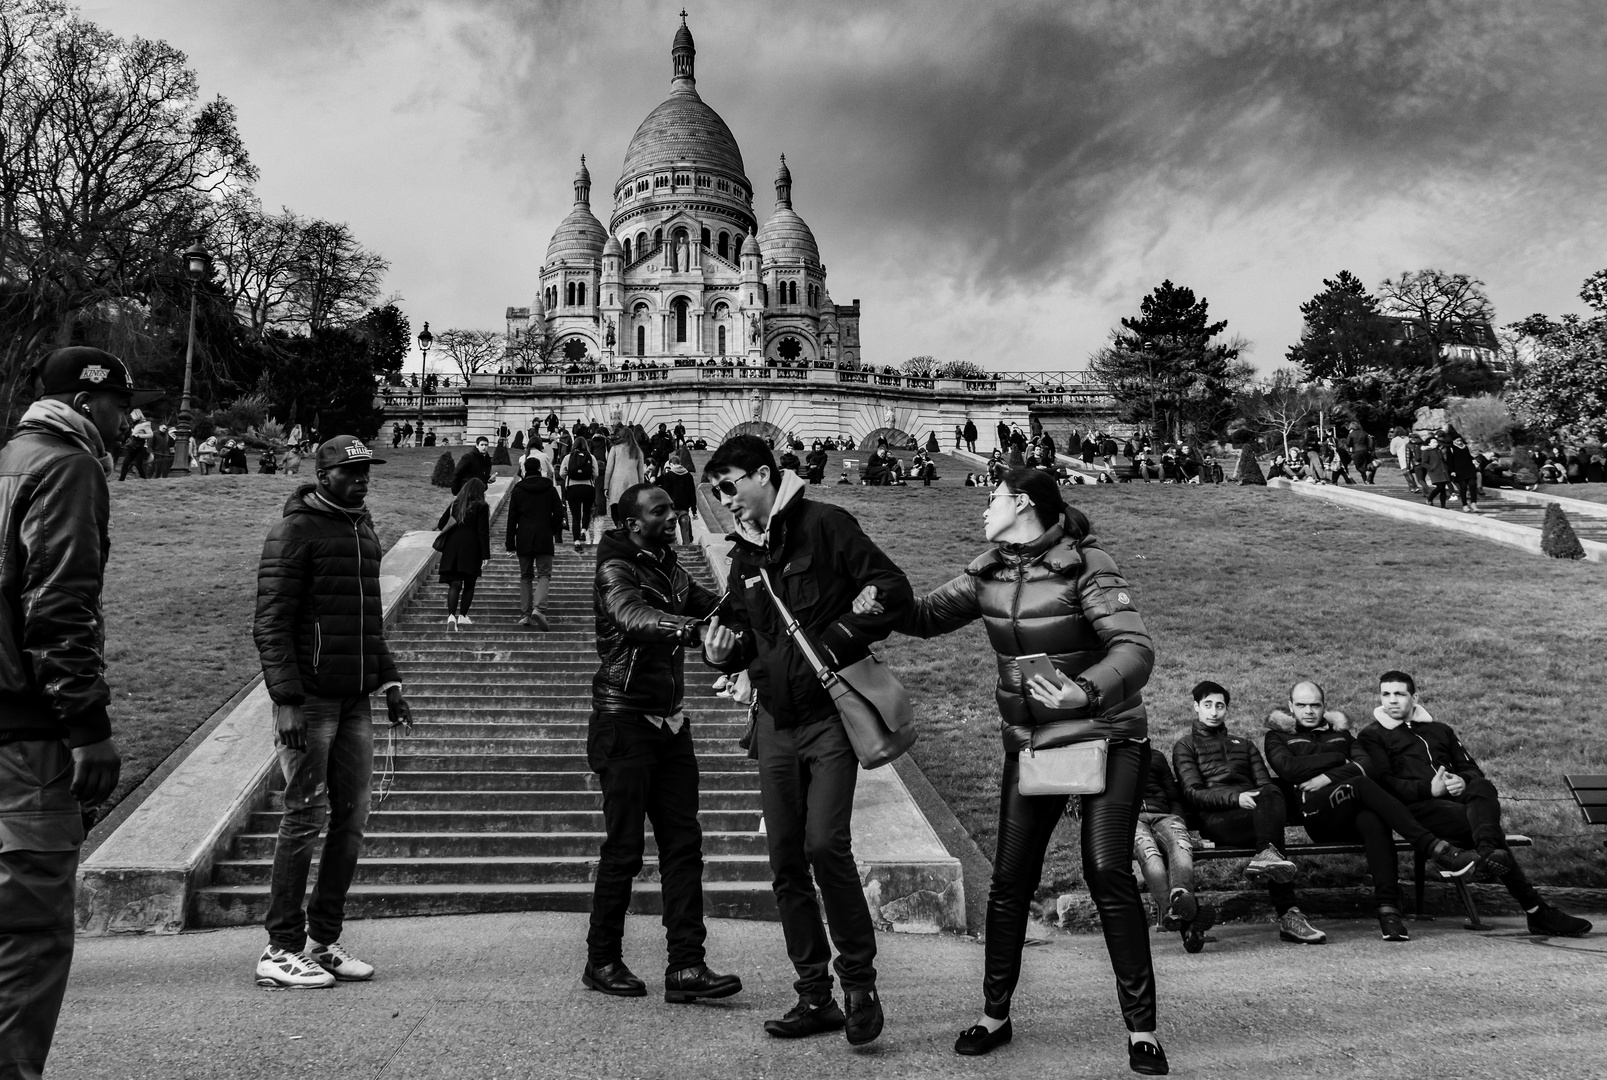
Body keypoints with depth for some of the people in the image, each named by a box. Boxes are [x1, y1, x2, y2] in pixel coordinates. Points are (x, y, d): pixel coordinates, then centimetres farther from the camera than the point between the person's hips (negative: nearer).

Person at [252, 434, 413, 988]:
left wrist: (388, 681, 17)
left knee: (351, 818, 8)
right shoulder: (295, 530, -7)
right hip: (310, 699, -7)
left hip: (355, 699, 7)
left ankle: (324, 941, 18)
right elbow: (270, 623, -12)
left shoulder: (363, 529, 17)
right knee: (305, 817, -3)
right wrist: (286, 699, -20)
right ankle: (281, 951, 7)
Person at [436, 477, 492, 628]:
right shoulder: (481, 507, -3)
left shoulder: (455, 504, 10)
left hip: (452, 548, 3)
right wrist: (485, 554, -6)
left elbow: (441, 525, 12)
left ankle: (451, 615, -15)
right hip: (471, 549, -3)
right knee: (469, 584, 11)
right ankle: (462, 616, 14)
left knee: (454, 584, -1)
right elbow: (483, 532, -7)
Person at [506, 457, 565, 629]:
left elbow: (512, 518, 2)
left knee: (526, 576, 11)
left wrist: (510, 542, 6)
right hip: (544, 538, -1)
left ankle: (525, 614, 7)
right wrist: (556, 531, 19)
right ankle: (539, 608, -24)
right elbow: (559, 513, 3)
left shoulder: (517, 490, 3)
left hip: (524, 539, 1)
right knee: (544, 575, -1)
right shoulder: (550, 489, 2)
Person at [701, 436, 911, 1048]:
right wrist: (723, 649, -1)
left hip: (830, 713, -7)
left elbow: (894, 591, -12)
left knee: (826, 846, -16)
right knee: (785, 861, 7)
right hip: (774, 721, 7)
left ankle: (860, 982, 4)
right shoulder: (743, 555, 14)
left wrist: (836, 641, -17)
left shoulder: (824, 525, -7)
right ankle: (815, 997, 19)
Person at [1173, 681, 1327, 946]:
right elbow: (1192, 793, 4)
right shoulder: (1185, 746, 20)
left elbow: (1265, 784, 18)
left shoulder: (1244, 745, 33)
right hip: (1216, 818, -4)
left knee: (1270, 795, -31)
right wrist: (1235, 798, -13)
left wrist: (1259, 798, -8)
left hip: (1253, 809, 4)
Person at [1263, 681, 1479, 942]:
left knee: (1373, 820, -36)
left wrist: (1328, 777, -5)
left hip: (1351, 817, 3)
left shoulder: (1340, 732, 30)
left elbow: (1368, 765, 11)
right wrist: (1336, 757, 2)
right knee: (1362, 785, -33)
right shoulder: (1278, 736, 20)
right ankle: (1434, 848, -39)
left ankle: (1388, 908, -45)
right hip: (1316, 815, -3)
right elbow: (1289, 768, -2)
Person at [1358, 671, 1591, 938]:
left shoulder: (1440, 730, 32)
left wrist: (1463, 781, -4)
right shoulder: (1371, 736, 15)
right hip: (1416, 808, -4)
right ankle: (1535, 909, -36)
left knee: (1483, 787, -32)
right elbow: (1382, 783, 0)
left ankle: (1488, 848, -59)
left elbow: (1472, 769, 22)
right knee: (1488, 825, -29)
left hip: (1455, 796, 4)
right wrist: (1429, 789, -14)